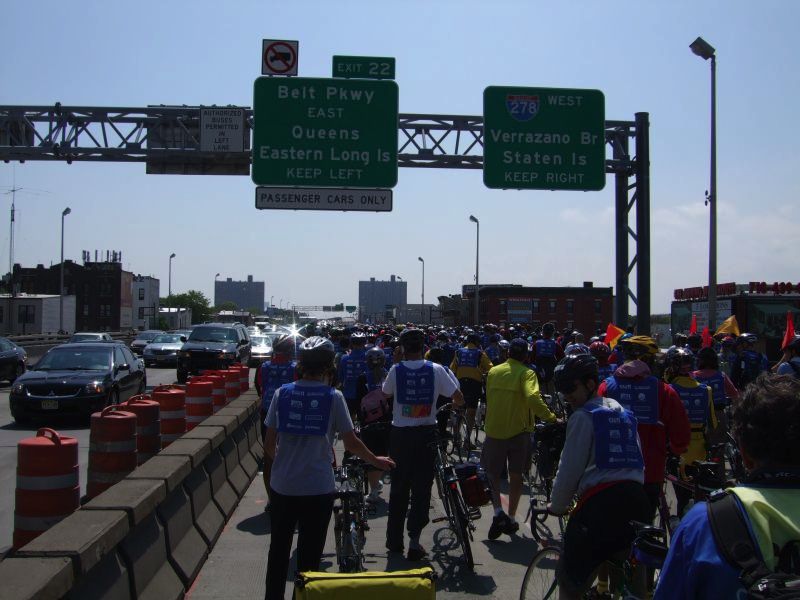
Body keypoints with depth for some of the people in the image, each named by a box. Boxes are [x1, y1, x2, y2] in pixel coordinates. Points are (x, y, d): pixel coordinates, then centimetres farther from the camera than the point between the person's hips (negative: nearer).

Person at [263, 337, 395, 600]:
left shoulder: (282, 393, -3)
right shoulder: (333, 397, -8)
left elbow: (268, 444, 0)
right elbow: (351, 443, -4)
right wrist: (376, 461, 12)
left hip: (283, 486, 2)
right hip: (318, 489, -2)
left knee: (279, 550, 18)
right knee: (310, 555, 10)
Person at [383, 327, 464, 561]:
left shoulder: (396, 370, -7)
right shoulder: (436, 370, -8)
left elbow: (386, 394, 12)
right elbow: (459, 399, -4)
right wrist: (450, 402, 19)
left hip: (400, 434, 1)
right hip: (426, 434, -1)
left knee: (398, 488, 14)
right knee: (422, 488, 7)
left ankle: (394, 540, 24)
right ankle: (414, 541, 2)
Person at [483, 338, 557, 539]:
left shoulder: (493, 371, 5)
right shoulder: (526, 373, -9)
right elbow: (532, 398, -26)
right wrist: (550, 417, -19)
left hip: (494, 430, 2)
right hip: (518, 430, -2)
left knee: (493, 473, 14)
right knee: (516, 475, 12)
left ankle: (498, 512, -5)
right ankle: (511, 519, 17)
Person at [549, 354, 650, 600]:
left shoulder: (583, 416, -1)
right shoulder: (624, 413, 21)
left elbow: (569, 469, -3)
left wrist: (556, 506, 11)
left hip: (601, 502, -7)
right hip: (637, 499, 8)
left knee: (569, 576, 6)